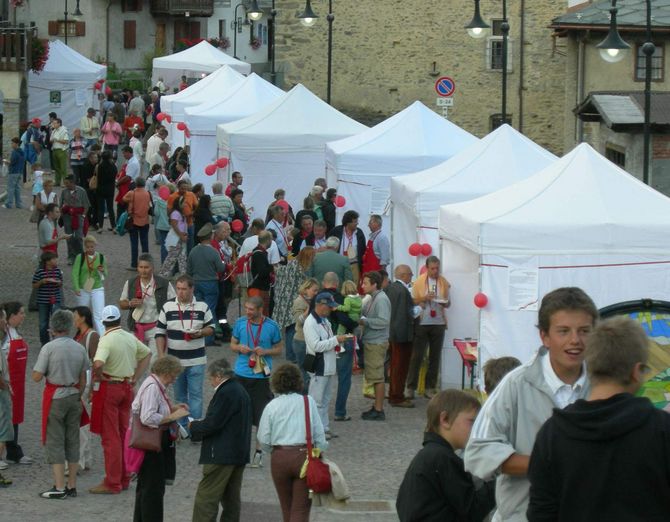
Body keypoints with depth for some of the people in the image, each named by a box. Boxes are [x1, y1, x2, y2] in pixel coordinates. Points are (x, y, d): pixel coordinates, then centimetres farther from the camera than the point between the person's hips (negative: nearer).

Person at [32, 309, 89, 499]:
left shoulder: (49, 348, -13)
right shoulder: (79, 349, 3)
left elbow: (37, 377, -13)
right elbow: (83, 379, 8)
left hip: (55, 397, -5)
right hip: (74, 395, 5)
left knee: (54, 442, 0)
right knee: (72, 441, 11)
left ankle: (59, 487, -3)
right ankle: (72, 486, 14)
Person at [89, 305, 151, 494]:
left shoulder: (107, 340, -16)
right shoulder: (130, 338, 7)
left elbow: (98, 363, -32)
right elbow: (147, 354, 22)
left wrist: (99, 377, -12)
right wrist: (135, 378, 17)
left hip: (109, 387, -7)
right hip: (127, 387, 7)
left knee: (110, 437, -3)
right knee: (123, 434, 15)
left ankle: (112, 483, -1)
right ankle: (124, 479, 22)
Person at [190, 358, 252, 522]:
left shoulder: (225, 393, -16)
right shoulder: (241, 391, 14)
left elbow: (212, 424, -20)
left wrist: (193, 426, -2)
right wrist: (200, 424, 16)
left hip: (221, 456, -10)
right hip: (240, 454, 10)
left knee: (205, 501, -7)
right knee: (231, 499, 13)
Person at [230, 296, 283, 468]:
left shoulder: (272, 326, -3)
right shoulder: (240, 323, 2)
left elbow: (279, 349, 6)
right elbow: (232, 344, 13)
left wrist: (265, 351, -13)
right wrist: (239, 348, -10)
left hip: (261, 376, -2)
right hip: (241, 375, 2)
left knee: (261, 417, 0)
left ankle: (259, 452, 11)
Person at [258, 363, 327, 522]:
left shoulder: (271, 406, -2)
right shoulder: (308, 402, -2)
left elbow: (264, 440, 0)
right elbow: (319, 434, -1)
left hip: (279, 458, 1)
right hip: (304, 455, -1)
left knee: (287, 508, 17)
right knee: (301, 509, 0)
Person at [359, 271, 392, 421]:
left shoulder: (381, 300, -16)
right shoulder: (372, 299, 14)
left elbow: (384, 321, -23)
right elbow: (364, 314, 21)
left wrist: (365, 322, -18)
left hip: (377, 343, -10)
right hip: (371, 342, 10)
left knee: (377, 377, -5)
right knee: (374, 376, 15)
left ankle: (379, 410, -1)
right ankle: (377, 406, 23)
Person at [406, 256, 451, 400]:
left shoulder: (444, 283, 7)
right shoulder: (419, 281, 1)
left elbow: (448, 303, 14)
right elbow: (413, 301, 2)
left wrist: (445, 303, -9)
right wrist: (425, 298, -16)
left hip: (438, 323, 2)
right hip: (422, 322, -2)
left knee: (435, 357, 5)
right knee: (417, 356, -3)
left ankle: (430, 387, 11)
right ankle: (410, 387, 0)